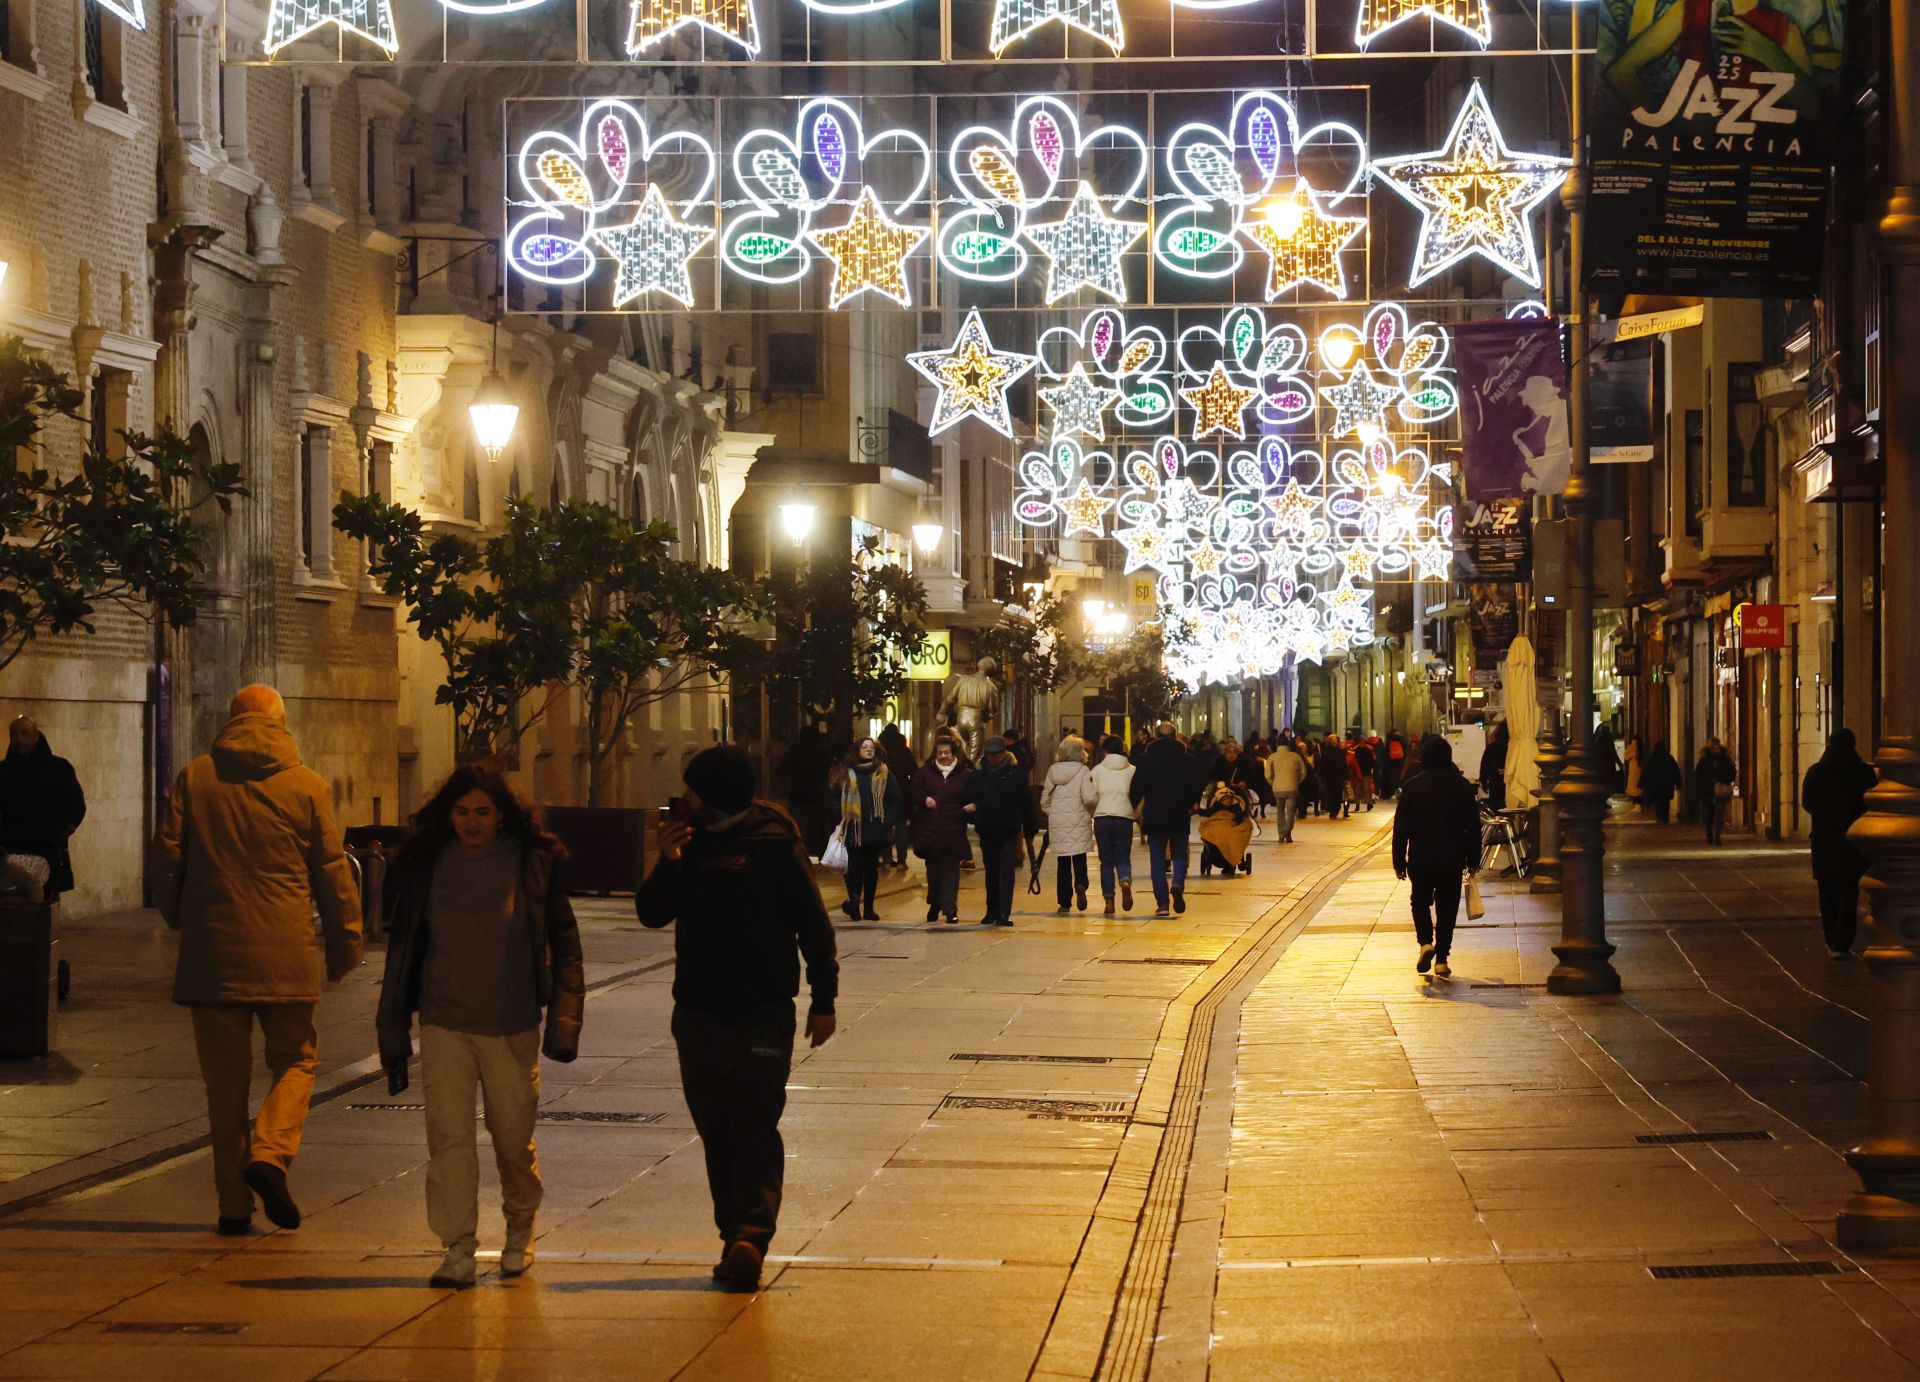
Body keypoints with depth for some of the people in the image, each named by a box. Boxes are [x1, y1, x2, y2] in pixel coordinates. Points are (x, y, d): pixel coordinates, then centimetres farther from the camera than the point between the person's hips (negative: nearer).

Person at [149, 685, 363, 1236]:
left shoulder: (194, 779, 2)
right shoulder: (306, 787, 0)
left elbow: (166, 860, 5)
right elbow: (333, 874, 2)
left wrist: (181, 922, 21)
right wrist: (345, 944, 12)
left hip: (211, 956, 1)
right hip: (285, 957, -1)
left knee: (225, 1078, 7)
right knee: (295, 1060, 14)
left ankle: (234, 1202, 7)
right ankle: (270, 1153, -10)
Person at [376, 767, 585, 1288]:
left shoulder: (532, 863, -2)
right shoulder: (424, 864, 3)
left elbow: (564, 944, 2)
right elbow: (401, 948, 10)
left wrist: (564, 1021, -5)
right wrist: (393, 1030, 9)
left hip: (512, 1026, -1)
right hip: (444, 1024, 1)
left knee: (513, 1138, 7)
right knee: (448, 1136, -7)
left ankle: (520, 1230, 31)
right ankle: (458, 1249, -2)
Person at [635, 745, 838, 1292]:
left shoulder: (775, 844, -7)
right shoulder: (689, 841, 7)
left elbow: (813, 923, -3)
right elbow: (652, 915, 6)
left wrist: (823, 1000, -4)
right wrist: (666, 864, -12)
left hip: (762, 1015, -5)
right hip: (698, 1012, 5)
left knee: (755, 1129, -12)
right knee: (716, 1133, 8)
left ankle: (750, 1237, -20)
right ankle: (736, 1237, 15)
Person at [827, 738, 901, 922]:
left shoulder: (883, 773, 6)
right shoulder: (845, 773, 3)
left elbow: (895, 799, 6)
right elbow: (833, 797, 3)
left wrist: (888, 821, -3)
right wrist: (841, 817, -6)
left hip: (875, 830, 2)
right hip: (853, 829, -2)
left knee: (871, 869, 7)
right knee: (855, 867, -10)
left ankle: (868, 907, 13)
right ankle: (854, 901, -20)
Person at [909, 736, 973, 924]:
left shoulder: (965, 774, 3)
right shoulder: (926, 771, 7)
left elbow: (974, 797, 9)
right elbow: (912, 791, 11)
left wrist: (972, 807, -12)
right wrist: (924, 798, -8)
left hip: (954, 830, -2)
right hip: (929, 829, 2)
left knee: (950, 869, -6)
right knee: (933, 869, 12)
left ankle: (950, 909, -6)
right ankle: (935, 904, 28)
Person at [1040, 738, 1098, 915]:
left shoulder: (1052, 771, 5)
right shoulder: (1083, 771, -7)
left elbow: (1045, 799, 10)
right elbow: (1090, 797, -16)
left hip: (1057, 823, 3)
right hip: (1078, 821, -3)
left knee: (1062, 862, 8)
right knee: (1079, 858, 7)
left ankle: (1064, 902, 6)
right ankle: (1080, 885, -21)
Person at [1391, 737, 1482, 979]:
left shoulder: (1412, 787, -6)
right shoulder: (1462, 787, -3)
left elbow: (1401, 827, -4)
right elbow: (1473, 827, 3)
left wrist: (1399, 861, 3)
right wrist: (1472, 860, 12)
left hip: (1420, 859, 0)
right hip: (1452, 860, 0)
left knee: (1421, 902, 19)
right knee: (1447, 909, 8)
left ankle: (1425, 943, -4)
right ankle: (1441, 959, 7)